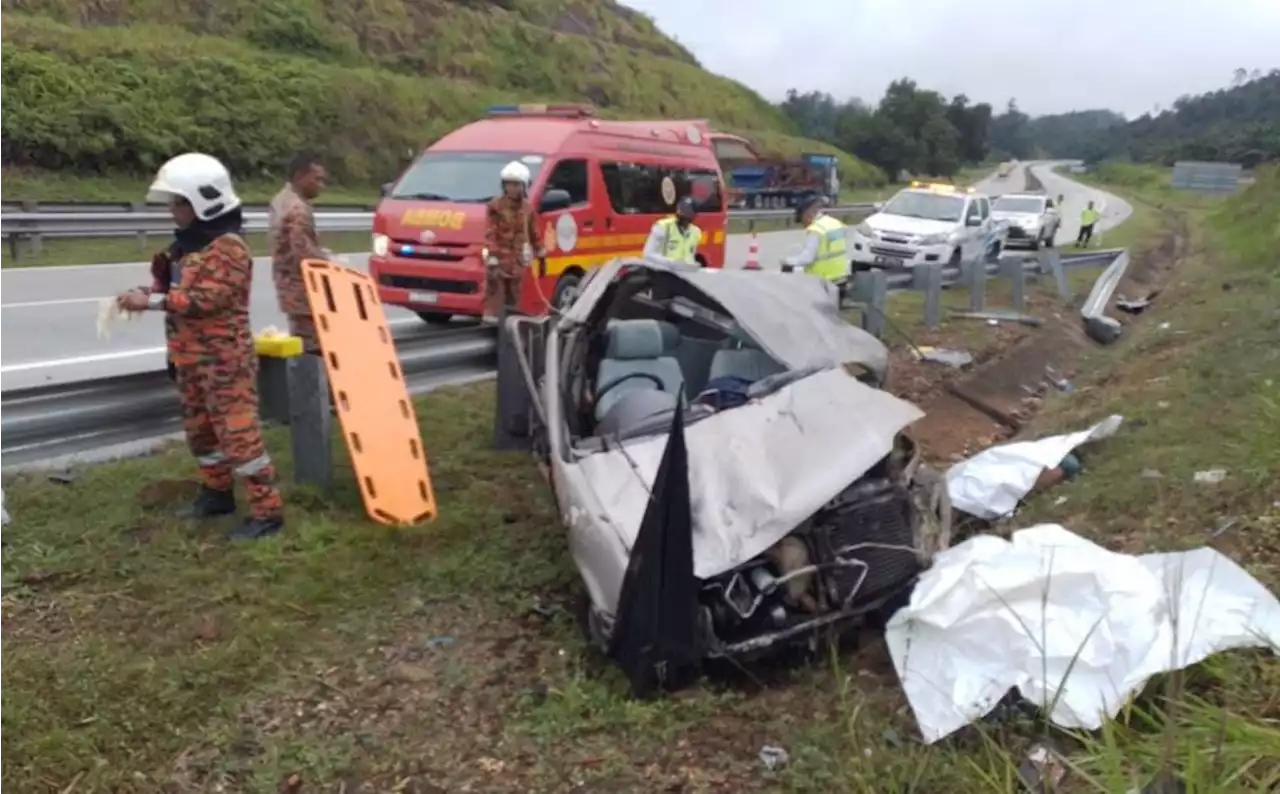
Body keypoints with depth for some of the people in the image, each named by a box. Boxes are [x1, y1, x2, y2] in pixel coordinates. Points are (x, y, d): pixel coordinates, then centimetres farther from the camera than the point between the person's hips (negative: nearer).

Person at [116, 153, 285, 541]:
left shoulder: (227, 247, -17)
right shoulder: (187, 243, 14)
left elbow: (206, 299, -25)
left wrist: (151, 301, -24)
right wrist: (149, 293, 3)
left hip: (224, 359, -10)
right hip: (191, 358, 10)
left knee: (238, 432, -10)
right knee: (199, 429, 20)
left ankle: (267, 511, -6)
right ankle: (216, 493, 37)